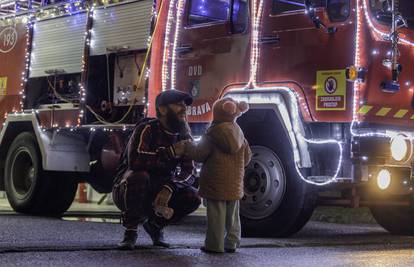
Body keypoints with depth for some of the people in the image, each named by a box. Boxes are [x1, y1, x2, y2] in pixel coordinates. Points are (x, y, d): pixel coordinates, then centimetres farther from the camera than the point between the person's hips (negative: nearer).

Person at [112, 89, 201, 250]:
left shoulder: (183, 137, 0)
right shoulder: (146, 130, -18)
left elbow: (189, 173, -9)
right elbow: (135, 160, -34)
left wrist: (169, 188, -28)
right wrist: (170, 153, -31)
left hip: (159, 193, 5)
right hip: (126, 190, -5)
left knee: (193, 198, -17)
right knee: (139, 176, -37)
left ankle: (155, 225, 7)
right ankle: (130, 231, -17)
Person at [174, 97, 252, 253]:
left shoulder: (213, 134, -12)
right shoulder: (239, 134, 9)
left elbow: (200, 153, -12)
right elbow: (247, 157, 14)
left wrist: (186, 148, 1)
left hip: (216, 183, -6)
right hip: (235, 184, 6)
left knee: (216, 214, -2)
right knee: (232, 215, 14)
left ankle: (215, 245, 0)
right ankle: (232, 243, 18)